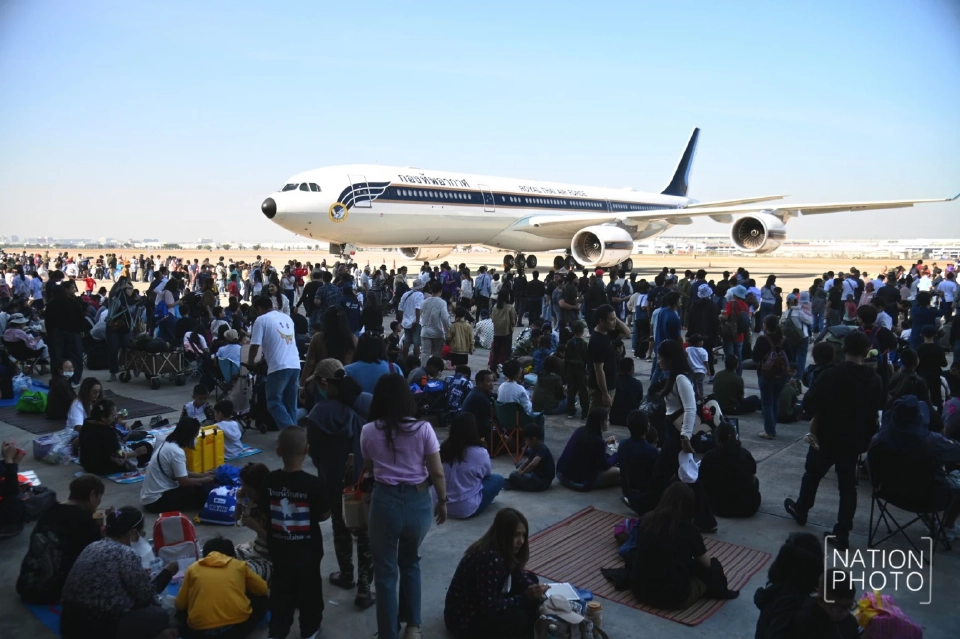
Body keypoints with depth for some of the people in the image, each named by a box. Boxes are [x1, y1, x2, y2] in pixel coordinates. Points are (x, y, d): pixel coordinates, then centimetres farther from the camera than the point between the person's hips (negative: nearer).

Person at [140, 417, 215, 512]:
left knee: (196, 487, 14)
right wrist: (204, 480, -3)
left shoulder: (168, 444, 6)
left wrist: (202, 475, 12)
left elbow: (181, 474, 17)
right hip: (157, 499, -9)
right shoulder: (176, 451, -23)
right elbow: (184, 482, -19)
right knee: (201, 494, -14)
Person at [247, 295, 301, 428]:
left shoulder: (261, 320, 0)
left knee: (274, 402, 1)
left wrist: (250, 362, 15)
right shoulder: (287, 318, 21)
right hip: (295, 365, 7)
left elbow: (255, 345, -4)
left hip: (279, 367, -7)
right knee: (290, 403, 12)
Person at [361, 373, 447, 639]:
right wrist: (442, 501, 11)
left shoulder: (369, 431, -4)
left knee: (385, 571, 14)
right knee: (410, 563, 25)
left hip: (385, 501, -1)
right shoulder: (422, 429, -9)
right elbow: (437, 472, -6)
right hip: (418, 501, 1)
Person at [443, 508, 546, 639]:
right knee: (525, 619, -25)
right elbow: (489, 607, -29)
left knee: (530, 578, 4)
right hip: (464, 620, -10)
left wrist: (533, 588, -13)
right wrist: (526, 597, -25)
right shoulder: (489, 558, -32)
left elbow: (517, 574, 9)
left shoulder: (505, 551, -5)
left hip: (482, 604, 10)